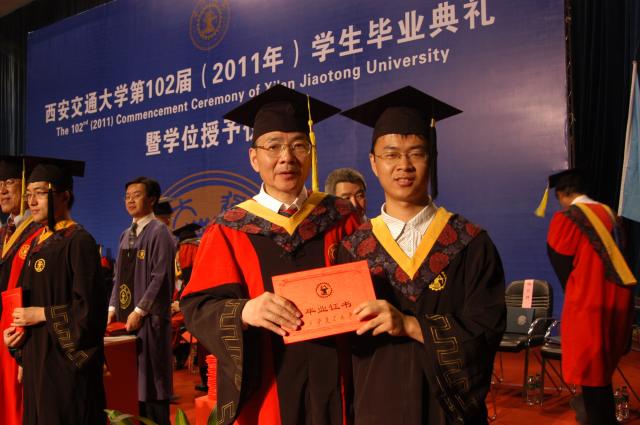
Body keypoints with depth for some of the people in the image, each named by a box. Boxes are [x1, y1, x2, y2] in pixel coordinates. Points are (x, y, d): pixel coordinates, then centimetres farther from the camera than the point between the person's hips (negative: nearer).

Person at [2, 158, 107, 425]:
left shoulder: (78, 241, -13)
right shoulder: (39, 242, 12)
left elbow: (89, 306, -20)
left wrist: (41, 314, -14)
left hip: (65, 360, -8)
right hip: (37, 359, 8)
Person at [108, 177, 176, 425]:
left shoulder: (159, 232, -9)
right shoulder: (126, 235, 15)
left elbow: (161, 278, -14)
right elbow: (119, 275, 18)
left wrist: (139, 311, -15)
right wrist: (113, 307, 7)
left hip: (149, 318, -7)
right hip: (125, 316, 7)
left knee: (150, 377, -1)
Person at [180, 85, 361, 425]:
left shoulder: (340, 218, 2)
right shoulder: (230, 230, -1)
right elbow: (199, 308, -8)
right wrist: (244, 311, -27)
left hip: (333, 383, 1)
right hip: (264, 389, 0)